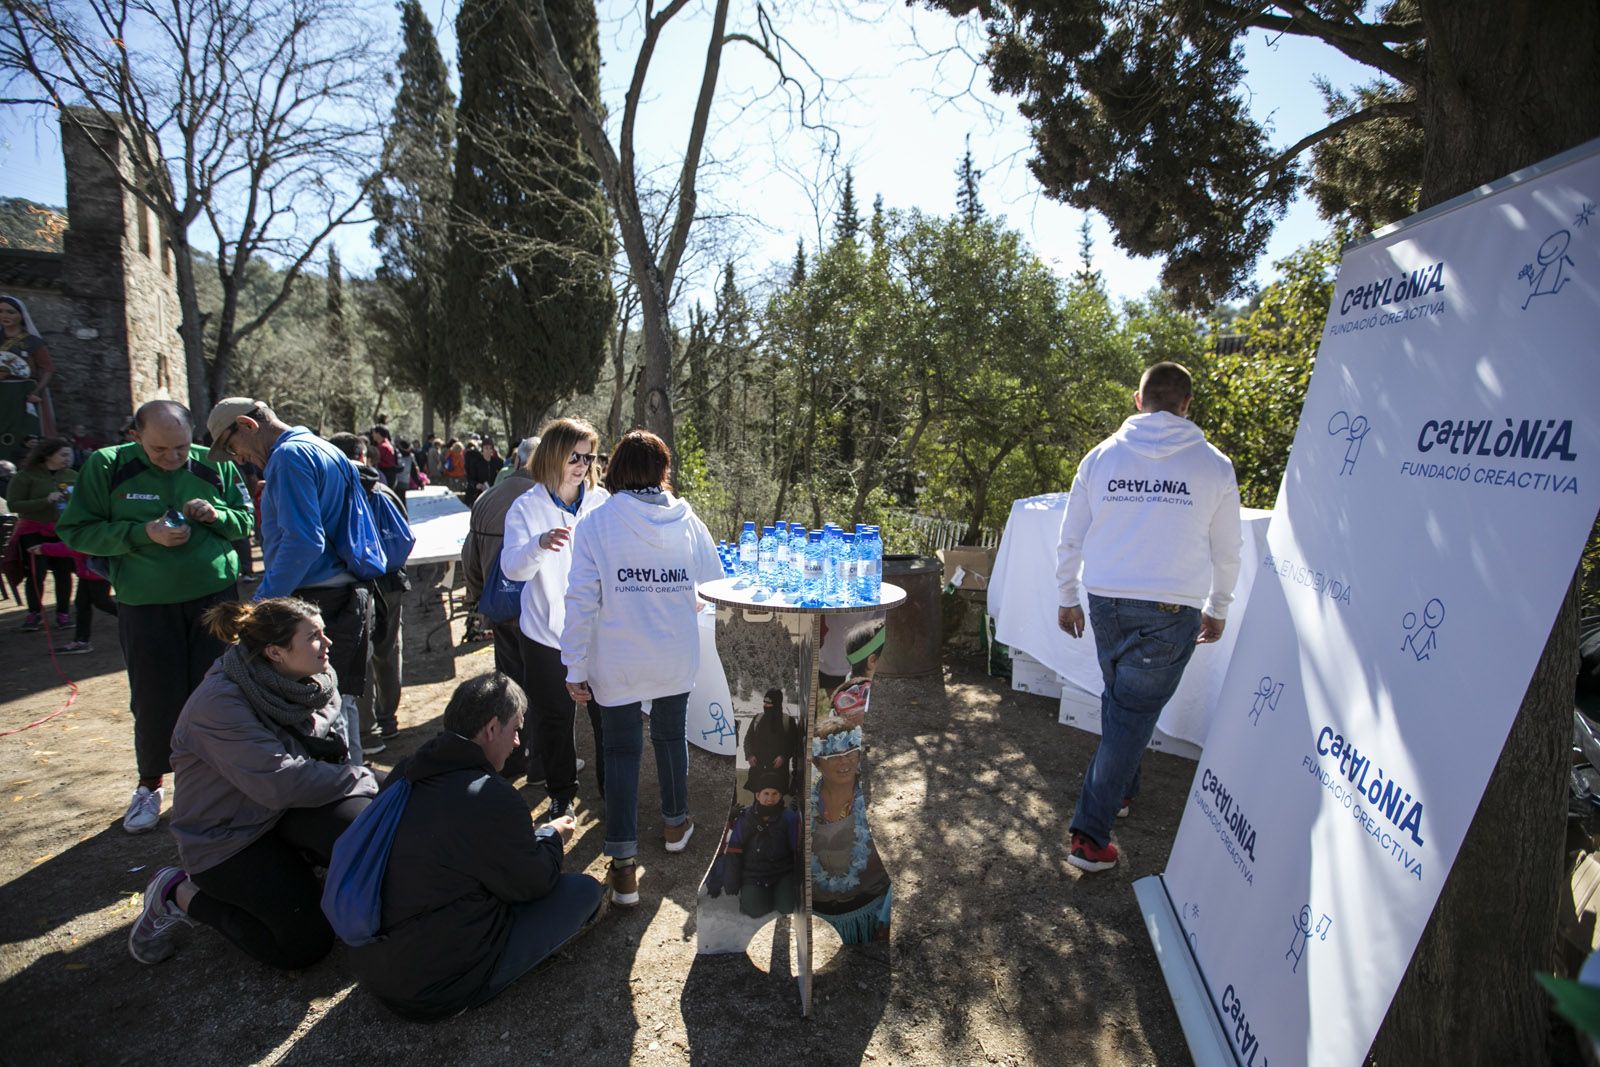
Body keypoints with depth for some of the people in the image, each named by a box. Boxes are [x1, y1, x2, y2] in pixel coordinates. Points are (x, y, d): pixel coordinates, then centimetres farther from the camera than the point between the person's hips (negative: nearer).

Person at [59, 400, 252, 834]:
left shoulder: (215, 465, -1)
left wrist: (216, 515, -14)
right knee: (154, 699, 5)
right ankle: (150, 785, 27)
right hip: (145, 603, -1)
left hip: (214, 595, 1)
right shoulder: (107, 466, -5)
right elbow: (76, 531, -3)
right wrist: (143, 533, -17)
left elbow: (246, 521, 7)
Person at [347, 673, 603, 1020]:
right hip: (437, 990, -8)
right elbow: (534, 883, -10)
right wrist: (553, 836, 9)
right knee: (584, 890, -3)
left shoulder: (404, 775, -1)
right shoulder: (492, 800, -26)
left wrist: (536, 835, 13)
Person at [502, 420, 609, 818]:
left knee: (607, 715, 8)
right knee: (554, 717, 13)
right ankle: (561, 792, 33)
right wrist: (540, 544, -35)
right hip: (547, 633, 0)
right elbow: (512, 568, -16)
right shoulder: (526, 508, -5)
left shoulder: (602, 503, -1)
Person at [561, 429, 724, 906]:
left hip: (617, 663, -2)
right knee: (670, 736, 22)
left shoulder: (597, 522, -12)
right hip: (676, 658, 3)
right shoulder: (688, 522, -6)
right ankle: (676, 823, 43)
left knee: (621, 751, 8)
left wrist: (575, 668, -7)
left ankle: (624, 867, 10)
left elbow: (582, 600, -14)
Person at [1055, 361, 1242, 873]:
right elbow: (1226, 552, 7)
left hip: (1106, 604, 3)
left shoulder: (1102, 456, 2)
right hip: (1170, 612, -3)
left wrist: (1068, 598, 18)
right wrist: (1217, 610, 21)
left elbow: (1070, 538, 6)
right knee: (1132, 715, 2)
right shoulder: (1213, 465, -2)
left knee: (1119, 700, 24)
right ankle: (1090, 835, 4)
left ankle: (1120, 789, 40)